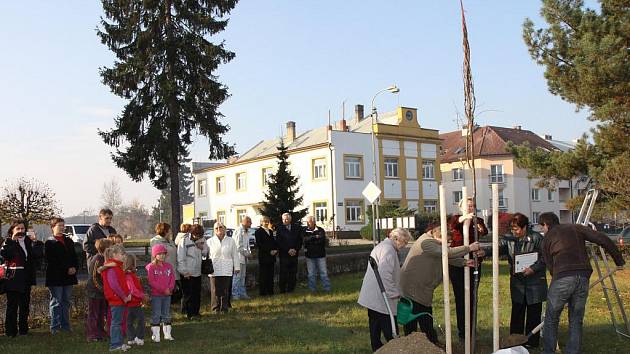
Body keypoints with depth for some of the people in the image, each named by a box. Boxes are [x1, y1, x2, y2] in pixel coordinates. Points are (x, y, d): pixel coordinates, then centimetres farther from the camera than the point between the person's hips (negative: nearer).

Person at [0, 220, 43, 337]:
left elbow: (38, 255, 11)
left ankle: (23, 329, 18)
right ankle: (11, 331, 4)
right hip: (13, 278, -5)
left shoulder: (28, 241, 13)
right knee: (12, 305, -2)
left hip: (26, 279, 5)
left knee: (25, 305, 10)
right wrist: (12, 240, -23)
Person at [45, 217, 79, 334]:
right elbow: (51, 261, -11)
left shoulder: (69, 241, 16)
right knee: (56, 302, -3)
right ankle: (55, 328, 2)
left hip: (68, 276, 6)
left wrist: (74, 267, -2)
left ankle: (65, 326, 15)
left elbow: (74, 256, 18)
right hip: (55, 277, -6)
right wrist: (67, 269, -14)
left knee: (66, 301, 8)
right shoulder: (49, 243, -4)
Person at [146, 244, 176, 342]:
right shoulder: (150, 267, -8)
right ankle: (155, 336, 6)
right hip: (155, 295, -5)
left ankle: (167, 334, 20)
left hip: (167, 294, 5)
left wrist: (170, 288, -11)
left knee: (166, 315, 12)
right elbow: (151, 282, -15)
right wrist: (164, 289, -17)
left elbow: (172, 279, 7)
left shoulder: (168, 266, 9)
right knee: (156, 315, -1)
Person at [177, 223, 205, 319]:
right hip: (187, 273, -6)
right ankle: (187, 312, 10)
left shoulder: (201, 239, 5)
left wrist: (202, 248, -8)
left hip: (197, 272, 6)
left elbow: (205, 253, 14)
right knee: (187, 294, -1)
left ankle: (195, 312, 24)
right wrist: (184, 272, -15)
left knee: (197, 293, 12)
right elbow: (181, 258, -13)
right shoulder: (184, 241, -14)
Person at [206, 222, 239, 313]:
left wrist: (236, 267, 8)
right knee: (215, 291, -1)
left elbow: (235, 255, 11)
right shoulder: (210, 241, 7)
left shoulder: (230, 241, 9)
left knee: (225, 291, 3)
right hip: (214, 270, -1)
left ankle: (224, 308, 11)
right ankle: (215, 309, 8)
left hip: (227, 270, 1)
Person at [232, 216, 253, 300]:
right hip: (238, 256, -10)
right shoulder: (239, 231, -15)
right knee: (237, 276, -6)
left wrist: (249, 252, 5)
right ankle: (234, 294, 0)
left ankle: (242, 293, 20)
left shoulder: (246, 232, 15)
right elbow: (238, 246, -18)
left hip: (244, 257, 10)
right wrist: (246, 253, -11)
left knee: (243, 276, 14)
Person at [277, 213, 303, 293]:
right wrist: (288, 250, -10)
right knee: (283, 273, -5)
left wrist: (296, 250, -5)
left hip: (294, 254, 3)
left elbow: (300, 240, 9)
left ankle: (291, 289, 10)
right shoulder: (280, 229, 2)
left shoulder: (297, 228, 10)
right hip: (284, 254, -3)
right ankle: (282, 290, 3)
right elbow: (279, 243, -3)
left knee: (293, 273, 3)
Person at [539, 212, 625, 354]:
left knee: (551, 319, 10)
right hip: (583, 277, 3)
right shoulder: (576, 228, 19)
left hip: (562, 278, -3)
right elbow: (604, 240, 9)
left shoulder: (547, 239, 13)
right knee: (576, 320, 14)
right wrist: (619, 260, 15)